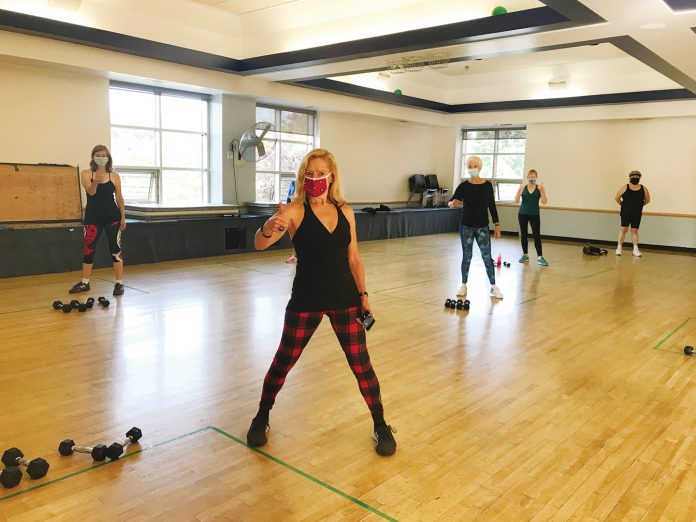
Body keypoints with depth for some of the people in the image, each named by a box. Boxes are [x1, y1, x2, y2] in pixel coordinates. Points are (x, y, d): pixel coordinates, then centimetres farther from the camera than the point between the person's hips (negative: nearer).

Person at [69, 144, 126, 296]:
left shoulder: (114, 176, 1)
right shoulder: (86, 173, 0)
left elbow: (119, 198, 4)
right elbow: (91, 192, -16)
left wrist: (123, 217, 1)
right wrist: (96, 182, -37)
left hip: (112, 216, -1)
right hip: (93, 216, 1)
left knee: (115, 249, 0)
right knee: (88, 249, 7)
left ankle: (119, 283, 6)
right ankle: (85, 283, 18)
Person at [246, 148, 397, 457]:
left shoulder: (345, 212, 3)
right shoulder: (295, 211, -8)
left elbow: (354, 259, 11)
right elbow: (259, 245, -22)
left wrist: (363, 295, 6)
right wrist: (268, 229, -44)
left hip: (344, 299, 2)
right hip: (305, 301, -2)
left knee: (361, 365, 4)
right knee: (283, 362, 9)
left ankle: (381, 427, 24)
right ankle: (261, 419, 34)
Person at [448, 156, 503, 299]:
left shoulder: (487, 185, 0)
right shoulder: (464, 185, -4)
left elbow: (492, 205, 4)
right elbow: (451, 201, -7)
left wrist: (497, 224, 2)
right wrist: (452, 204, -32)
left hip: (482, 226, 1)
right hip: (466, 226, 0)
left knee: (487, 256, -2)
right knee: (466, 256, 6)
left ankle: (493, 286, 5)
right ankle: (463, 285, 18)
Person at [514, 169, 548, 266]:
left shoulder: (540, 188, -1)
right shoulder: (523, 187, 1)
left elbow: (544, 202, -8)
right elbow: (516, 201, -3)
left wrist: (541, 190, -18)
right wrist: (519, 190, -16)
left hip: (534, 214, -1)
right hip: (523, 214, 2)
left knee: (537, 235, -5)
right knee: (523, 234, 8)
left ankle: (539, 257, -4)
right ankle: (525, 255, 19)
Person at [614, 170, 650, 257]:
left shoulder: (643, 189, 1)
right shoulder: (624, 187, -4)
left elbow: (647, 200, 13)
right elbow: (617, 198, 3)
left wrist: (639, 206, 9)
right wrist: (623, 205, 6)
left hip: (637, 214, 2)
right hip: (625, 213, -2)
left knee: (634, 230, 4)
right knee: (623, 229, -3)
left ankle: (635, 249, 8)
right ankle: (619, 248, 3)